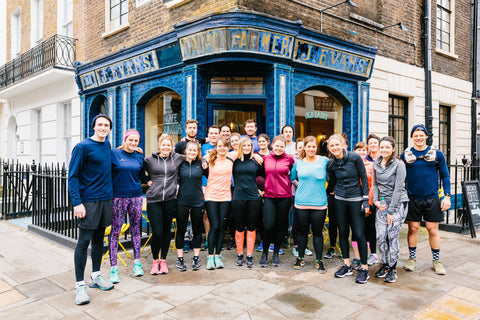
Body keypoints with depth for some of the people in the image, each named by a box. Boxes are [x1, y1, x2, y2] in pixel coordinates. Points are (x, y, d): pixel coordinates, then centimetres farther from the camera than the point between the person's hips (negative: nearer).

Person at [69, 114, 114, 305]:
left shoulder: (107, 145, 11)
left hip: (106, 199, 6)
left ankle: (95, 277, 27)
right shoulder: (83, 147, -9)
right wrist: (77, 203, -18)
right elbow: (73, 176, -12)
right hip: (89, 201, -6)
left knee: (99, 239, 14)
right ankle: (80, 285, 7)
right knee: (84, 242, -2)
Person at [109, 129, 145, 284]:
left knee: (136, 229, 10)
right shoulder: (114, 154, -3)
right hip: (118, 197, -3)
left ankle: (137, 262, 23)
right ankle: (113, 267, 9)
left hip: (136, 197, 4)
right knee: (115, 231, 0)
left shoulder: (139, 157, 10)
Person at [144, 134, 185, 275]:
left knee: (166, 231, 9)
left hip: (170, 200, 2)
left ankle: (163, 260, 24)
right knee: (157, 232, -4)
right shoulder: (150, 159, 4)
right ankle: (155, 260, 18)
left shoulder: (177, 158, 7)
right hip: (153, 200, -1)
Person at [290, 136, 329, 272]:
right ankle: (300, 258, 27)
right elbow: (291, 177, 18)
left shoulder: (324, 161, 0)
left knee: (318, 233, 6)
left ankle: (319, 261, 20)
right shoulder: (298, 163, 6)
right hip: (301, 203, 2)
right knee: (302, 231, 12)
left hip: (319, 204, -1)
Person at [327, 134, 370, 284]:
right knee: (343, 233, 9)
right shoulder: (331, 164, 2)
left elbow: (364, 178, -5)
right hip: (340, 200, 4)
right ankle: (347, 265, 22)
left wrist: (366, 199, -8)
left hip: (356, 200, -4)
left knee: (359, 234, -4)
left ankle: (364, 268, 10)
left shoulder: (355, 157, -9)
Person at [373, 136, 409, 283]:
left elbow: (398, 188, -12)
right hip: (382, 204, 5)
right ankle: (385, 264, 20)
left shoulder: (399, 164, -9)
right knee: (380, 236, 0)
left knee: (392, 236, -6)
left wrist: (391, 211, -13)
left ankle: (393, 268, 10)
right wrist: (376, 201, -4)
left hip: (398, 203, -4)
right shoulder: (376, 164, 7)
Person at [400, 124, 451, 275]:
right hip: (412, 199, 1)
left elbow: (445, 176, 5)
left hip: (432, 199, 0)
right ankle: (412, 258, 22)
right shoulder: (406, 155, 3)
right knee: (413, 229, 7)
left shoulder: (437, 154, 2)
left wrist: (447, 196, -2)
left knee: (433, 230, 5)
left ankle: (436, 261, 21)